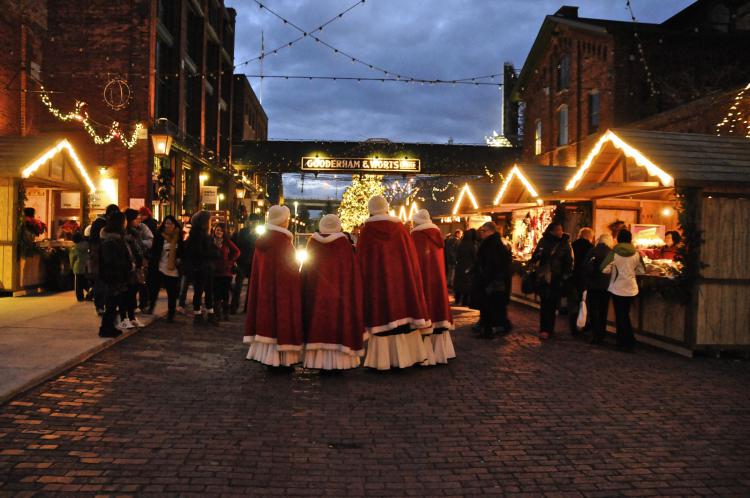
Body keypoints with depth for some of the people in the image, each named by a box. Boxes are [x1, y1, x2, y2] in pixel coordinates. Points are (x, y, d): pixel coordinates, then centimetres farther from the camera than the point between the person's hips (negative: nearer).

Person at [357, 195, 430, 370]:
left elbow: (361, 260, -3)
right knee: (401, 312, 10)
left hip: (377, 282, -2)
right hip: (401, 280, 3)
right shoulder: (399, 228, 2)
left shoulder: (367, 231, -5)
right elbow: (411, 256, 5)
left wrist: (364, 283, 6)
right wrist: (409, 277, 14)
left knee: (382, 315, 1)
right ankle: (405, 355, 13)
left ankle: (383, 359, 1)